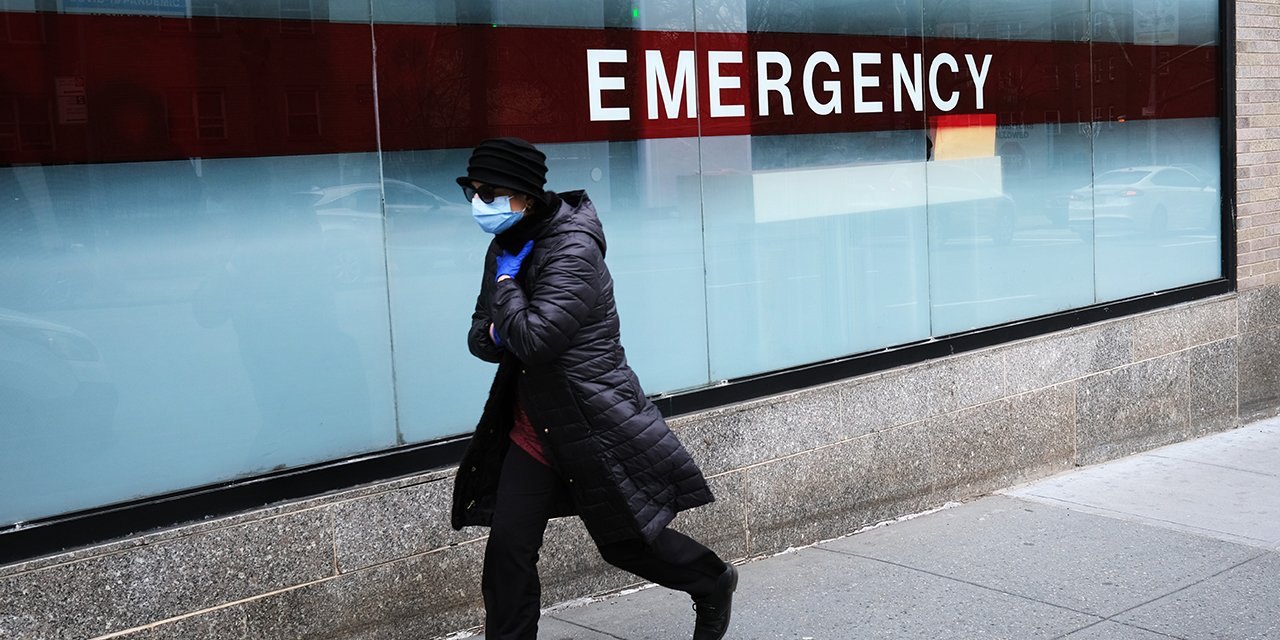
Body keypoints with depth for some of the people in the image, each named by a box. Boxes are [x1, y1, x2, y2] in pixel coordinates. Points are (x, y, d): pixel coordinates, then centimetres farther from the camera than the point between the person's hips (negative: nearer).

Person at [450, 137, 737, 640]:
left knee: (624, 540, 8)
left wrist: (506, 282, -15)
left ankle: (714, 584, 35)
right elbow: (480, 333, 14)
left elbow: (535, 338, -31)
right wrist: (496, 334, -11)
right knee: (508, 549, 1)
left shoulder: (573, 252, -21)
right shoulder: (504, 248, 7)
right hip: (531, 427, 7)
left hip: (593, 425, -7)